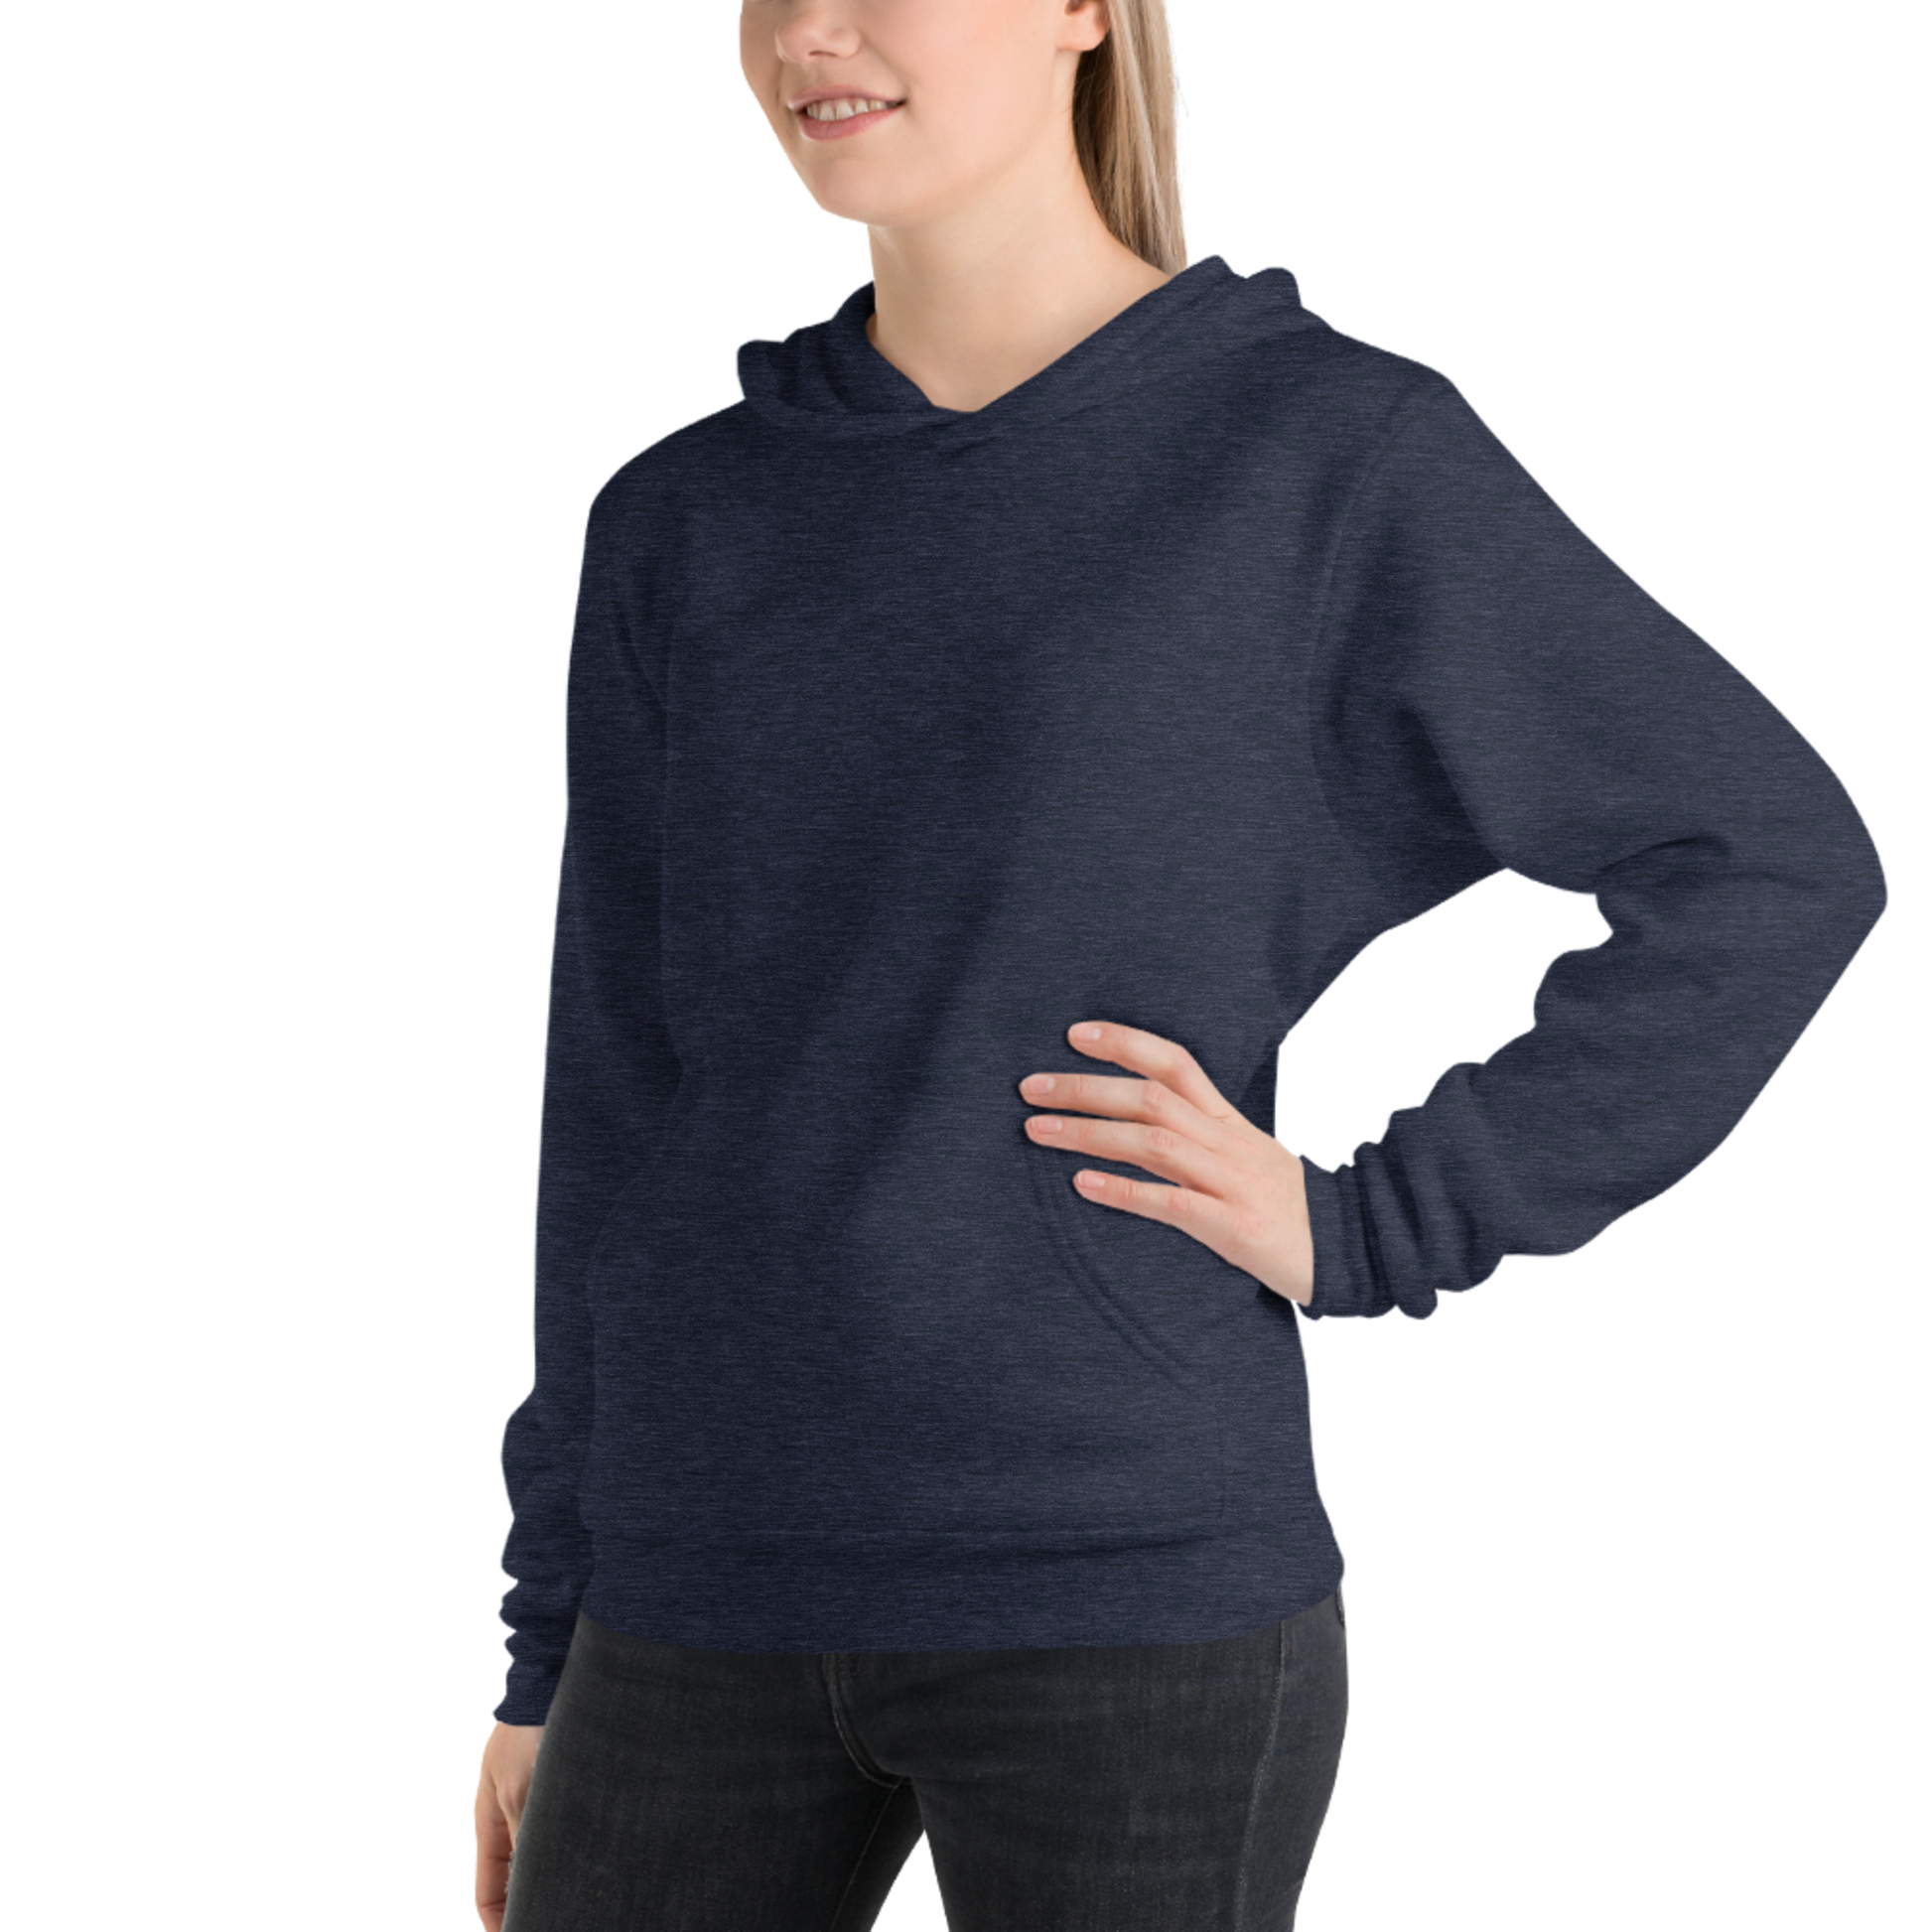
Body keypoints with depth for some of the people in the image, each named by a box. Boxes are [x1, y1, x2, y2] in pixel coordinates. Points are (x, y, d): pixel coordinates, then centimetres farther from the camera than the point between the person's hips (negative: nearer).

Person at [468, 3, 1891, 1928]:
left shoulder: (1338, 452, -3)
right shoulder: (682, 527, 9)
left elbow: (1772, 869, 0)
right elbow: (627, 1111, 11)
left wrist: (1366, 1227, -7)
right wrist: (549, 1659, 11)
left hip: (1138, 1595, -4)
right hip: (717, 1611, 5)